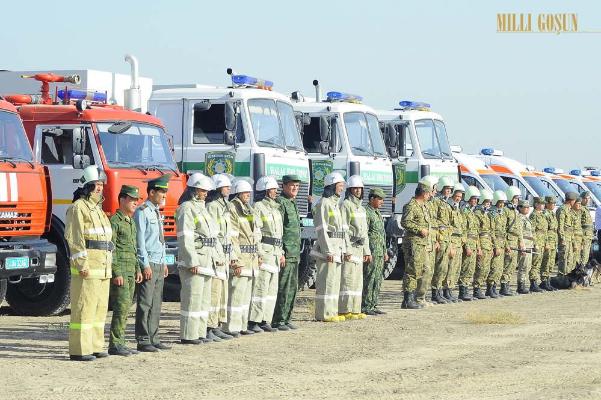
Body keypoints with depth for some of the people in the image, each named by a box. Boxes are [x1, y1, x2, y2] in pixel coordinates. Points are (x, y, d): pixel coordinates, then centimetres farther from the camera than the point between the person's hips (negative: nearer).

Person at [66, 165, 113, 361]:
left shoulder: (98, 208, 20)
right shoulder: (78, 208, -8)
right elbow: (74, 237, -15)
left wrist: (107, 266, 20)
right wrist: (82, 265, -21)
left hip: (102, 267, 9)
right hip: (87, 267, -9)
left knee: (99, 307, 10)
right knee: (83, 308, -9)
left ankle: (94, 346, 16)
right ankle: (79, 350, -9)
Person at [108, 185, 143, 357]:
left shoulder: (131, 222, 17)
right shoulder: (115, 221, -11)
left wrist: (137, 269, 18)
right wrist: (116, 273, -19)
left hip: (130, 272, 9)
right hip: (119, 272, -9)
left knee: (125, 308, 9)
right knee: (121, 306, -12)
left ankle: (120, 343, 13)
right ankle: (115, 345, -10)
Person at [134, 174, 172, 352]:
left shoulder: (157, 212, 18)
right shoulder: (142, 212, -10)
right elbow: (139, 240, -14)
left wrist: (164, 263, 20)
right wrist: (145, 265, -17)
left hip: (159, 265, 9)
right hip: (148, 265, -9)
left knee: (156, 304, 10)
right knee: (145, 304, -7)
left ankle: (154, 339, 14)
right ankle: (142, 341, -6)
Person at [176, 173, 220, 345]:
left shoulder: (202, 208, 19)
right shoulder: (186, 209, -10)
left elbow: (212, 234, 21)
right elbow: (185, 238, -17)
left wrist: (216, 256, 15)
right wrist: (192, 262, -21)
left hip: (206, 261, 10)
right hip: (193, 261, -10)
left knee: (204, 299, 12)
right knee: (192, 298, -8)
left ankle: (200, 333, 17)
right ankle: (188, 335, -5)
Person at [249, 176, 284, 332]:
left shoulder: (274, 208, 19)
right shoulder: (258, 207, -9)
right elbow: (255, 233, -15)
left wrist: (281, 253, 19)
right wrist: (259, 254, -19)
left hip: (274, 252, 9)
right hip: (263, 251, -9)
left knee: (272, 289, 9)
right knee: (260, 288, -9)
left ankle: (265, 321, 13)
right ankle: (253, 321, -7)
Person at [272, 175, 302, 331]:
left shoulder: (293, 204, 19)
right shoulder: (280, 203, -11)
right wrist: (280, 253, -21)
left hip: (295, 254, 10)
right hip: (285, 253, -10)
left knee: (292, 288, 11)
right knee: (283, 288, -8)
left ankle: (286, 319, 16)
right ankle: (278, 321, -5)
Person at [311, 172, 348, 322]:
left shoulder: (335, 204, 18)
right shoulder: (323, 204, -11)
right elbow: (321, 230, -16)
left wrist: (344, 250, 16)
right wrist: (328, 251, -20)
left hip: (337, 248, 9)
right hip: (327, 246, -9)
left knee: (335, 280, 10)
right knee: (327, 280, -8)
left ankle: (331, 312, 15)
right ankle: (323, 313, -6)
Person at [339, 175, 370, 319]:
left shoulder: (361, 207, 19)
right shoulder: (346, 205, -8)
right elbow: (343, 229, -15)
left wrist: (367, 251, 20)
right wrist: (347, 250, -20)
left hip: (359, 247, 9)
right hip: (349, 246, -9)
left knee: (357, 280, 10)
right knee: (348, 278, -11)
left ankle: (354, 310, 13)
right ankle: (345, 310, -12)